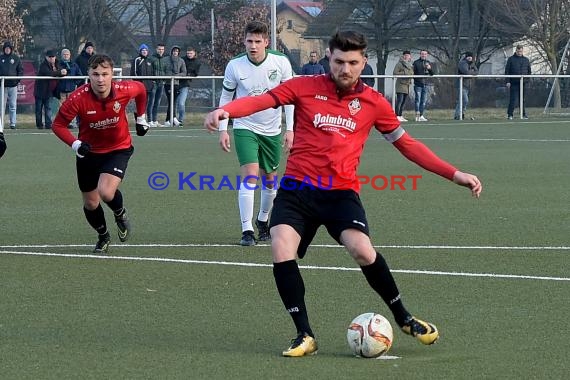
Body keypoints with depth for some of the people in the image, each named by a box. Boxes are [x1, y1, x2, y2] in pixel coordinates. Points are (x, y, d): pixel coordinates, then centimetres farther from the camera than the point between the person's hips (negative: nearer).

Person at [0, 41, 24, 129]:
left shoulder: (16, 58, 6)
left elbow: (21, 70, 8)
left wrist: (18, 79, -5)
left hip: (13, 85, 0)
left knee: (13, 105, 3)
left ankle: (12, 123, 6)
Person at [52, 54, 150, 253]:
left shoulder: (124, 90, -23)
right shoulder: (78, 98, -27)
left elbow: (141, 89, 3)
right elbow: (58, 124, -15)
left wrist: (141, 118, 12)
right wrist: (75, 144, -30)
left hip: (118, 148, -1)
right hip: (89, 152, 1)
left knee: (106, 192, -24)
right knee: (91, 203, 9)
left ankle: (120, 214, 12)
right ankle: (103, 237, 39)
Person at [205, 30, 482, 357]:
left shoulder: (373, 102, 6)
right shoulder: (306, 87, 1)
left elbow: (407, 144, 15)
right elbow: (260, 100, -8)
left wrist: (454, 174, 11)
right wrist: (224, 111, -29)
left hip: (341, 192, 0)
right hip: (297, 189, 0)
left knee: (363, 250, -23)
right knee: (282, 250, -22)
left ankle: (404, 319, 2)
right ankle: (305, 336, -8)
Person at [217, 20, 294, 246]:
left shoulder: (281, 63, -10)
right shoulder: (235, 66, -11)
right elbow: (225, 98, 1)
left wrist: (290, 128, -6)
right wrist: (223, 129, -5)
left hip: (272, 130, 2)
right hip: (244, 128, -2)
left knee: (270, 179, 12)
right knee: (250, 175, -18)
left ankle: (263, 221, 36)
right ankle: (247, 231, -18)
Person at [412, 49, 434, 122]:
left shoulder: (428, 63, 12)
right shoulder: (416, 62, 0)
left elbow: (432, 74, 7)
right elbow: (413, 73, -1)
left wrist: (429, 68, -11)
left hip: (425, 84, 5)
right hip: (418, 84, -5)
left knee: (424, 101, 7)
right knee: (418, 99, -10)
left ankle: (421, 115, 12)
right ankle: (417, 115, -14)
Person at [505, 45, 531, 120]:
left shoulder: (526, 60, 13)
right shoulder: (511, 59, 3)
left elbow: (529, 71, 17)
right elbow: (507, 71, 0)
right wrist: (508, 81, -8)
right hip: (514, 83, -3)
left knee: (523, 99, 5)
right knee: (513, 99, -5)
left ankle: (523, 114, 10)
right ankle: (509, 114, -1)